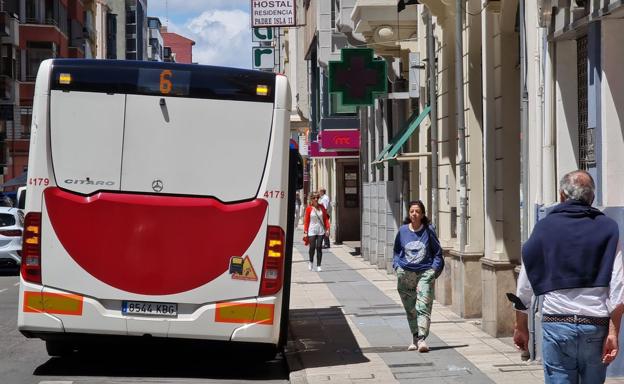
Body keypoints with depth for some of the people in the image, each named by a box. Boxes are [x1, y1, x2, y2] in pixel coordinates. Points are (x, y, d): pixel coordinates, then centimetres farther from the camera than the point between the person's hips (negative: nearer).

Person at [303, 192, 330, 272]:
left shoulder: (322, 207, 5)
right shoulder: (309, 208, -4)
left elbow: (326, 218, 9)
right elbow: (306, 220, -2)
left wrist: (327, 228, 1)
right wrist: (305, 231, -6)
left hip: (321, 230, 2)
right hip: (312, 231, -2)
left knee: (319, 247, -1)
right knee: (312, 247, -4)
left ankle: (318, 266, 3)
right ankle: (310, 262, 22)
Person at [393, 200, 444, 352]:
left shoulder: (428, 230, 0)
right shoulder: (403, 231, 5)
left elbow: (437, 252, 9)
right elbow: (397, 251, 19)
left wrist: (434, 269, -2)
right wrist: (397, 266, 5)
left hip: (425, 272, -2)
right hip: (405, 273, 3)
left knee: (423, 306, -14)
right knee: (410, 309, 8)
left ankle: (422, 339, -19)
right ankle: (415, 339, 20)